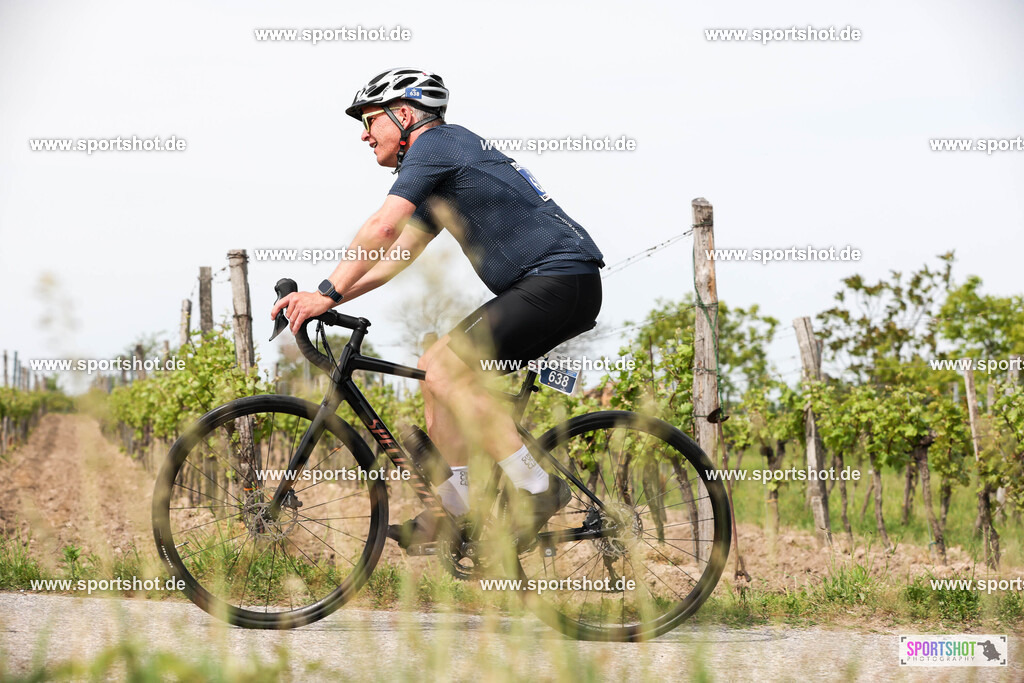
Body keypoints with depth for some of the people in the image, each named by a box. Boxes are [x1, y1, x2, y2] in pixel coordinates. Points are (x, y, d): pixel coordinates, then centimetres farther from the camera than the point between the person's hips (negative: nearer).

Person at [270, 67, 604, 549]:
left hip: (561, 279, -10)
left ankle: (538, 487, -13)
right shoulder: (436, 183, 25)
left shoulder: (436, 142, -5)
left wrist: (328, 292, -13)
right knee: (439, 369, 9)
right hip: (549, 288, 10)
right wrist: (322, 298, 15)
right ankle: (455, 513, 10)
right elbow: (397, 257, 24)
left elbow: (382, 227, -16)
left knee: (444, 369, -17)